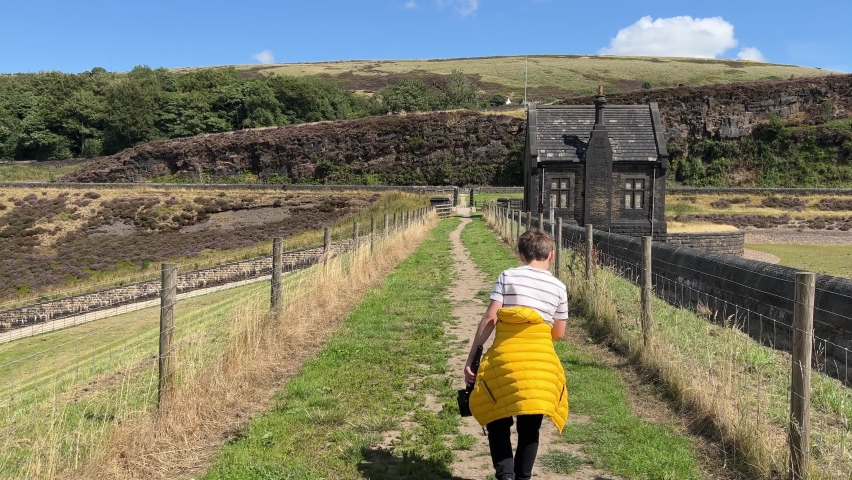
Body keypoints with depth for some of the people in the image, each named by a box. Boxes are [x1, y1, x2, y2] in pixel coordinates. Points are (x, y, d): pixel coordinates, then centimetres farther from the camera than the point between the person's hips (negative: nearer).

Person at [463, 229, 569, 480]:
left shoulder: (508, 276, 0)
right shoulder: (558, 286, 7)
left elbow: (489, 320, -6)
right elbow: (558, 333, 12)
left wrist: (470, 359, -3)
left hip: (505, 358, -2)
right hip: (542, 361, 2)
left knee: (498, 422, 12)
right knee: (529, 428, 14)